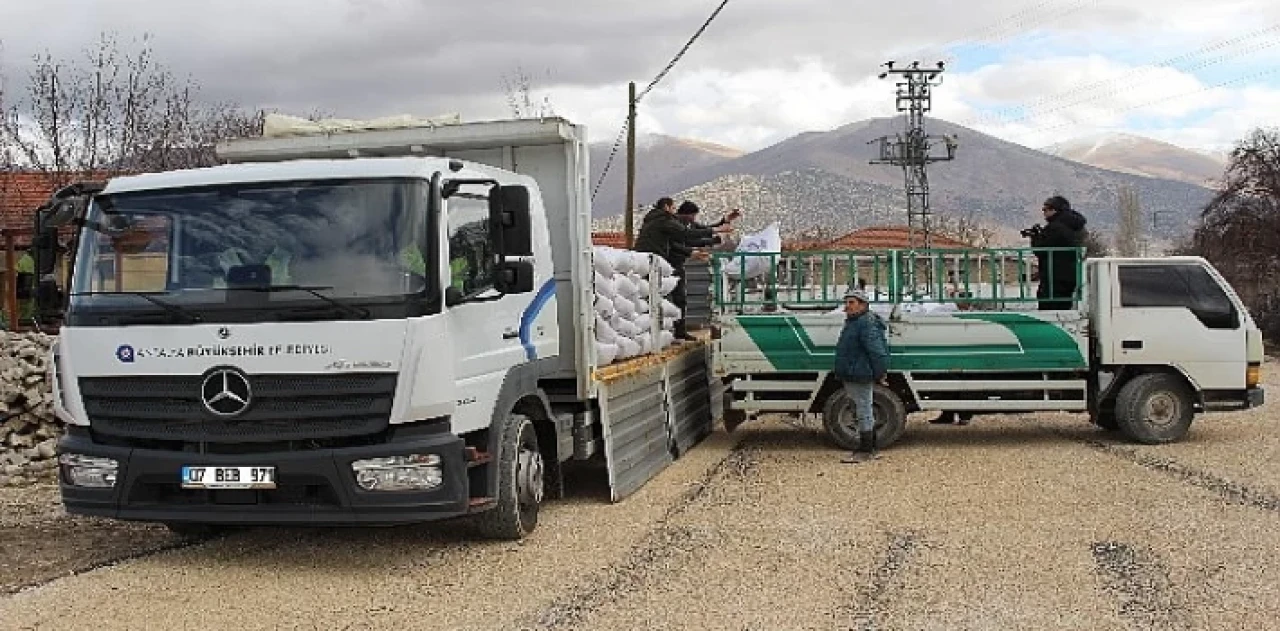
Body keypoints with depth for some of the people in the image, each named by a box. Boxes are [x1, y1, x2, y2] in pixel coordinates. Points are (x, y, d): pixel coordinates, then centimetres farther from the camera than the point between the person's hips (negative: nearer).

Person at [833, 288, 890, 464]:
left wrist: (880, 373, -20)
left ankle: (865, 451, -1)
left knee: (864, 413, -6)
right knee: (864, 414, 16)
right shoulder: (853, 323, 18)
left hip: (860, 377, -11)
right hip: (851, 377, 11)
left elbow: (877, 350, -23)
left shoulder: (867, 324, -17)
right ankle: (871, 449, 25)